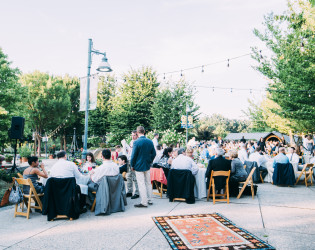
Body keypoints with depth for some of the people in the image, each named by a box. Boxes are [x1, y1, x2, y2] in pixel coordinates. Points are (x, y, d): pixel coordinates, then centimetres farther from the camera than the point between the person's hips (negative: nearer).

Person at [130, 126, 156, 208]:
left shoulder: (137, 142, -17)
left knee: (141, 184, 0)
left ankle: (144, 202, 4)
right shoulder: (150, 141, 0)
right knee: (148, 183, 15)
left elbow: (134, 155, -13)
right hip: (147, 166, 6)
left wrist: (132, 165, 0)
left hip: (139, 166, -6)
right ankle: (149, 200, 24)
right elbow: (154, 153, 7)